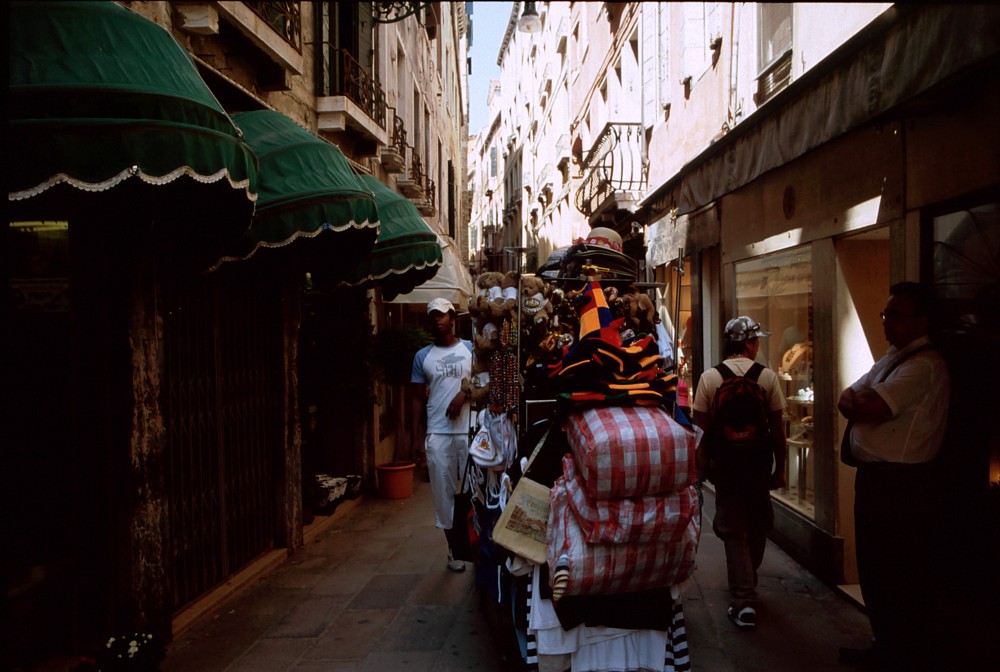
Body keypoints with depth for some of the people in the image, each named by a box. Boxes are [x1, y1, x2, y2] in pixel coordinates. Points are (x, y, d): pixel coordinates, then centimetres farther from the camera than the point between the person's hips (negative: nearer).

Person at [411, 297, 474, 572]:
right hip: (437, 433, 1)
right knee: (444, 491, 5)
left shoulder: (471, 349, 6)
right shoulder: (423, 356, 10)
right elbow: (418, 398, 10)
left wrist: (463, 394, -17)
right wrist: (415, 437, 4)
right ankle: (453, 549, 16)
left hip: (469, 430, -1)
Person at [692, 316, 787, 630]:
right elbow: (777, 427, -5)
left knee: (733, 530, 6)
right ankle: (747, 584, 36)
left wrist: (703, 465, 8)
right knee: (757, 527, 19)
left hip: (725, 462, 0)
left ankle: (744, 600, 0)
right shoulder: (767, 376, -8)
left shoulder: (709, 378, -7)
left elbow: (702, 427, -4)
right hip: (759, 462, 1)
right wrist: (780, 467, 5)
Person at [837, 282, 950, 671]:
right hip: (873, 477, 10)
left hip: (903, 485, -10)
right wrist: (863, 405, -12)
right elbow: (848, 400, 10)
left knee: (901, 580, 4)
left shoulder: (924, 365, -18)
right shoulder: (890, 359, 14)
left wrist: (859, 401, -6)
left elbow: (870, 408, -27)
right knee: (874, 569, 20)